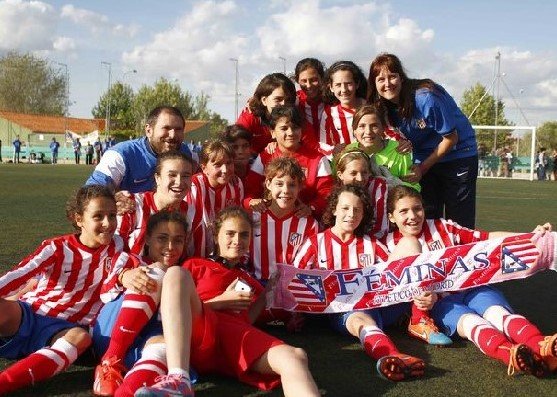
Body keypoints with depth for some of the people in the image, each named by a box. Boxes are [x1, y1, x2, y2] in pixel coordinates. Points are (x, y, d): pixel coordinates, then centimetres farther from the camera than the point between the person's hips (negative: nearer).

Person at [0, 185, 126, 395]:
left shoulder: (115, 247, 6)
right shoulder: (57, 248, -1)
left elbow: (110, 289, -7)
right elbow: (18, 276, -13)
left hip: (63, 327, 1)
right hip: (25, 316, 0)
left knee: (80, 337, -37)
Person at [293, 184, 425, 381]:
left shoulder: (372, 245, 20)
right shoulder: (315, 243, 13)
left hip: (376, 306, 3)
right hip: (339, 311, -3)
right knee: (361, 319, -39)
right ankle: (393, 356, -71)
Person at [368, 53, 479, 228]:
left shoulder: (426, 98, -25)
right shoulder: (385, 107, -6)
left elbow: (451, 138, -17)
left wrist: (423, 168, -17)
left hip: (458, 155, -5)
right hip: (423, 162, 6)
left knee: (460, 224, -7)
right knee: (427, 220, 4)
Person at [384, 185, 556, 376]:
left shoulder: (442, 227, 16)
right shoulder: (391, 244, 12)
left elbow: (486, 238, 10)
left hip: (470, 287, 3)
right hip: (438, 301, -2)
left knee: (498, 312, -31)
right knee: (470, 321, -35)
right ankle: (512, 354, -65)